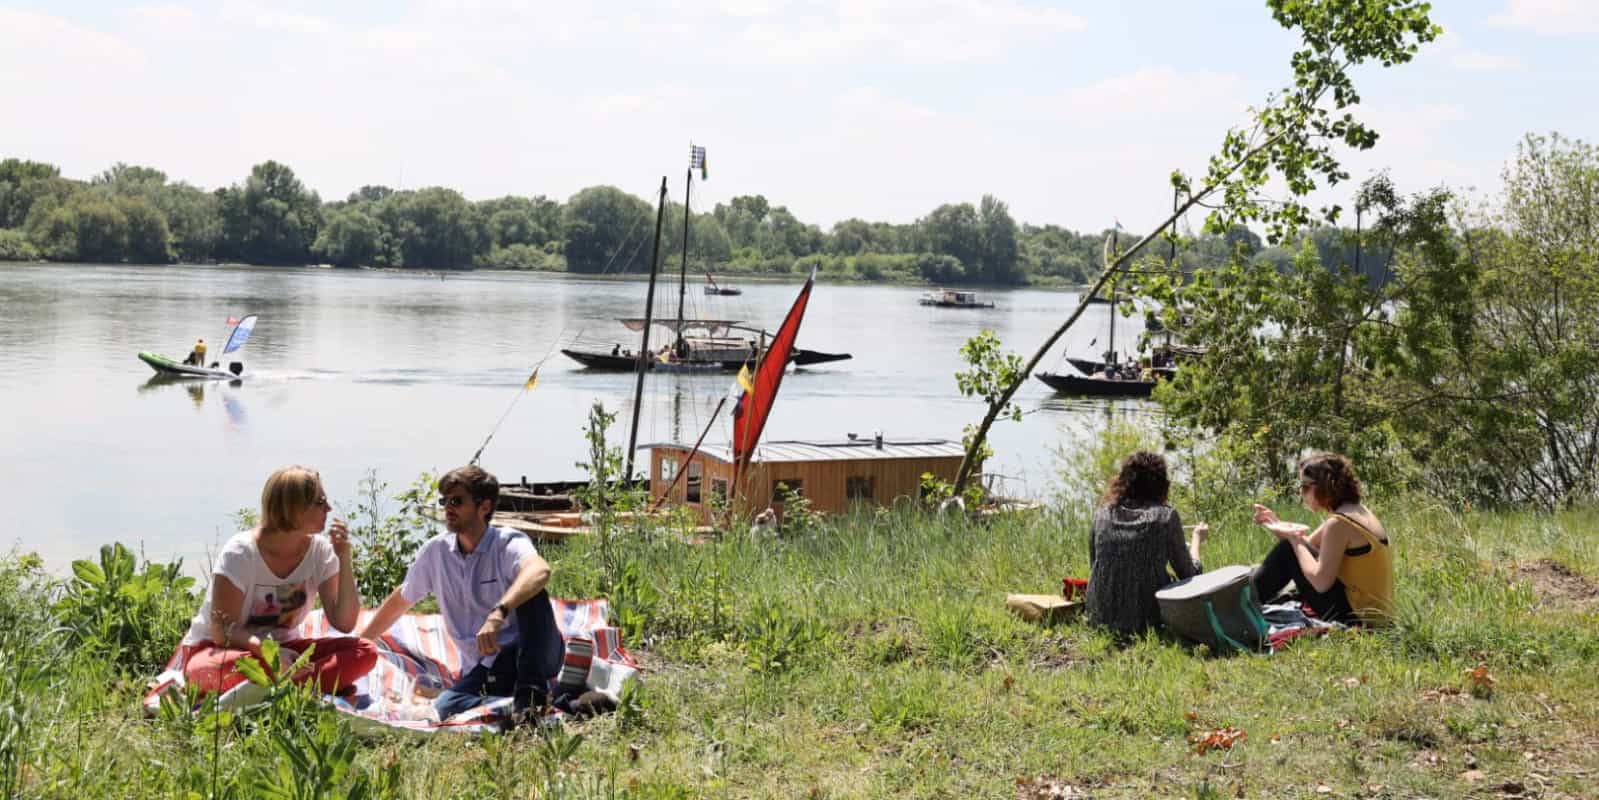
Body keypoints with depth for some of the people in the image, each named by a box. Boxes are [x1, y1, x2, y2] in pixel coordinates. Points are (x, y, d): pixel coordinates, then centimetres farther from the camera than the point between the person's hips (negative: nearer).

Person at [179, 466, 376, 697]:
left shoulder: (320, 551, -5)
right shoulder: (240, 553, -18)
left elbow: (344, 623, -9)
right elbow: (222, 631, -20)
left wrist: (344, 559, -18)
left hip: (279, 648, 5)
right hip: (214, 649, -5)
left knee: (365, 652, -21)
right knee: (237, 666, -43)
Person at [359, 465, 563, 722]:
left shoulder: (508, 543, -13)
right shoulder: (435, 551, 5)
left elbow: (540, 570, -38)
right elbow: (401, 600, 21)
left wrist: (498, 614, -53)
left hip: (527, 654, -4)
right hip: (483, 669, 4)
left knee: (531, 593, -33)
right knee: (445, 708, -27)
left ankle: (531, 692, -29)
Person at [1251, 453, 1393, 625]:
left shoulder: (1339, 523, -19)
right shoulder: (1356, 511, 9)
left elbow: (1320, 582, -22)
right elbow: (1308, 543, 17)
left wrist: (1294, 539, -13)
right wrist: (1277, 523, 3)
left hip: (1355, 615, -9)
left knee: (1288, 550, -7)